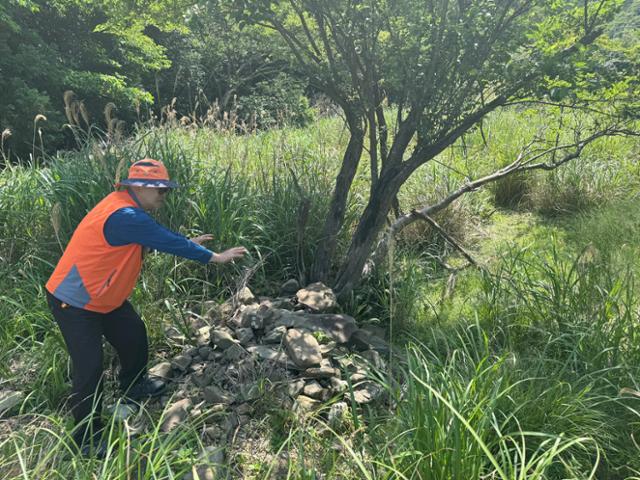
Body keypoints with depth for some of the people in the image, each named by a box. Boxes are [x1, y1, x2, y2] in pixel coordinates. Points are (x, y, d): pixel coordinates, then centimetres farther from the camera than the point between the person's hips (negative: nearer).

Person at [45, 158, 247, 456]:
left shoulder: (127, 207, 0)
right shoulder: (124, 217, -30)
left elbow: (161, 238, 16)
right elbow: (166, 242, -27)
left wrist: (187, 244, 15)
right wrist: (215, 257, -18)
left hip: (105, 297, 10)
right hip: (74, 302, -10)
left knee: (134, 336, 17)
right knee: (89, 367, -7)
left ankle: (133, 387, 42)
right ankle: (87, 438, 10)